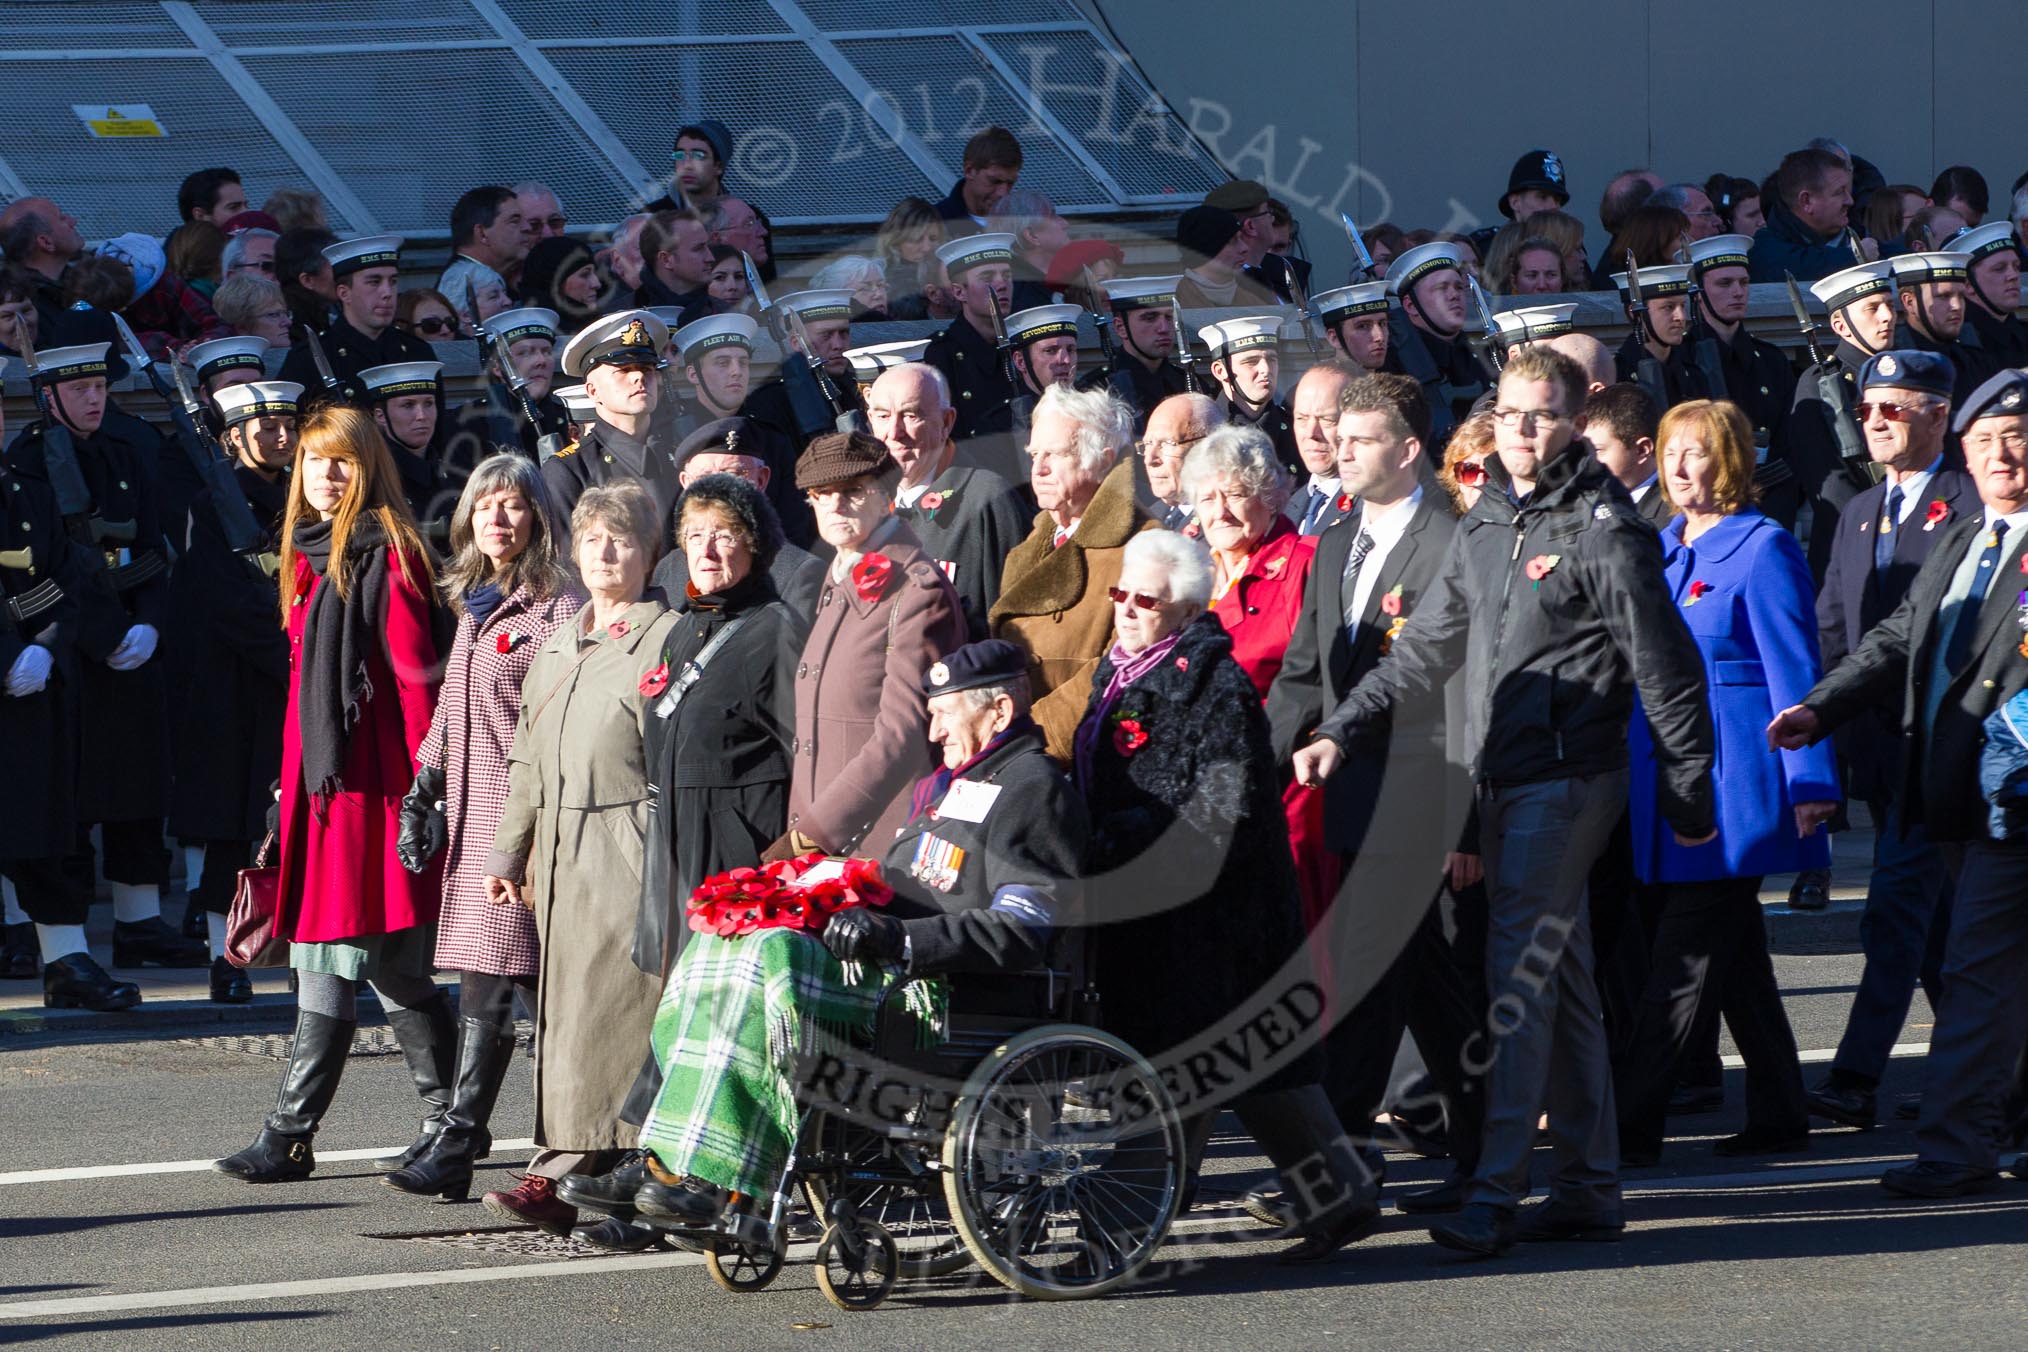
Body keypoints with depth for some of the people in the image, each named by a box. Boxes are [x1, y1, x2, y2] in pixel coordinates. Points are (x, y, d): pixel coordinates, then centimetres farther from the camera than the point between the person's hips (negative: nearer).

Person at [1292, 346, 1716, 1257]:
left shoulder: (1603, 529, -10)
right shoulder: (1486, 524, 14)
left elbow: (1665, 668, -8)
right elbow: (1429, 645, 21)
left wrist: (1688, 792, -6)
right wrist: (1342, 729, 14)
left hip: (1566, 779, -8)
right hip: (1499, 775, 8)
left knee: (1520, 974, -13)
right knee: (1562, 981, 12)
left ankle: (1495, 1194, -16)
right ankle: (1590, 1186, 17)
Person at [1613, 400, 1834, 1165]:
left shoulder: (1763, 549, -7)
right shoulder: (1660, 550, 14)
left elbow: (1793, 673, -9)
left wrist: (1808, 782, -13)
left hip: (1730, 781, -8)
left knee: (1684, 965, -8)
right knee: (1735, 963, 11)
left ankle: (1631, 1126, -10)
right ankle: (1778, 1119, 16)